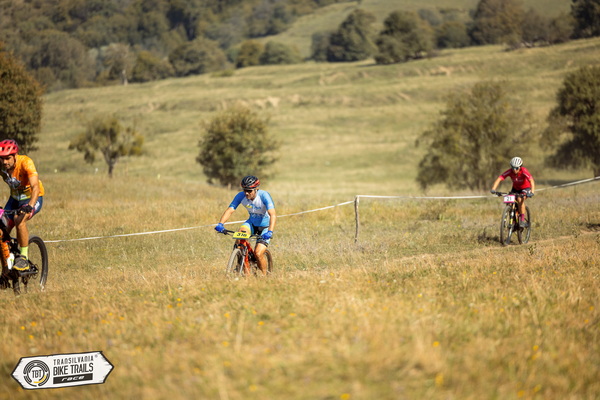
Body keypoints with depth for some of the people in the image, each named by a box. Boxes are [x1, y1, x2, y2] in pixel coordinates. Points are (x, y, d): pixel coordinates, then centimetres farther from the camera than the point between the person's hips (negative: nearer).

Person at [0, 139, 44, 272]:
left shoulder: (25, 163, -29)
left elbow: (35, 187, -38)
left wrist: (29, 206, -54)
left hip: (33, 198, -5)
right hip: (15, 198, 5)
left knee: (19, 219, -33)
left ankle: (24, 258, -22)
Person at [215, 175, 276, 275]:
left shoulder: (264, 196, -29)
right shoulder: (241, 196, -17)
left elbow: (273, 214, -39)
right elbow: (230, 210, -21)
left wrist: (270, 232, -54)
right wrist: (220, 224, -40)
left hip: (265, 226, -4)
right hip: (252, 223, 4)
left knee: (258, 254, -20)